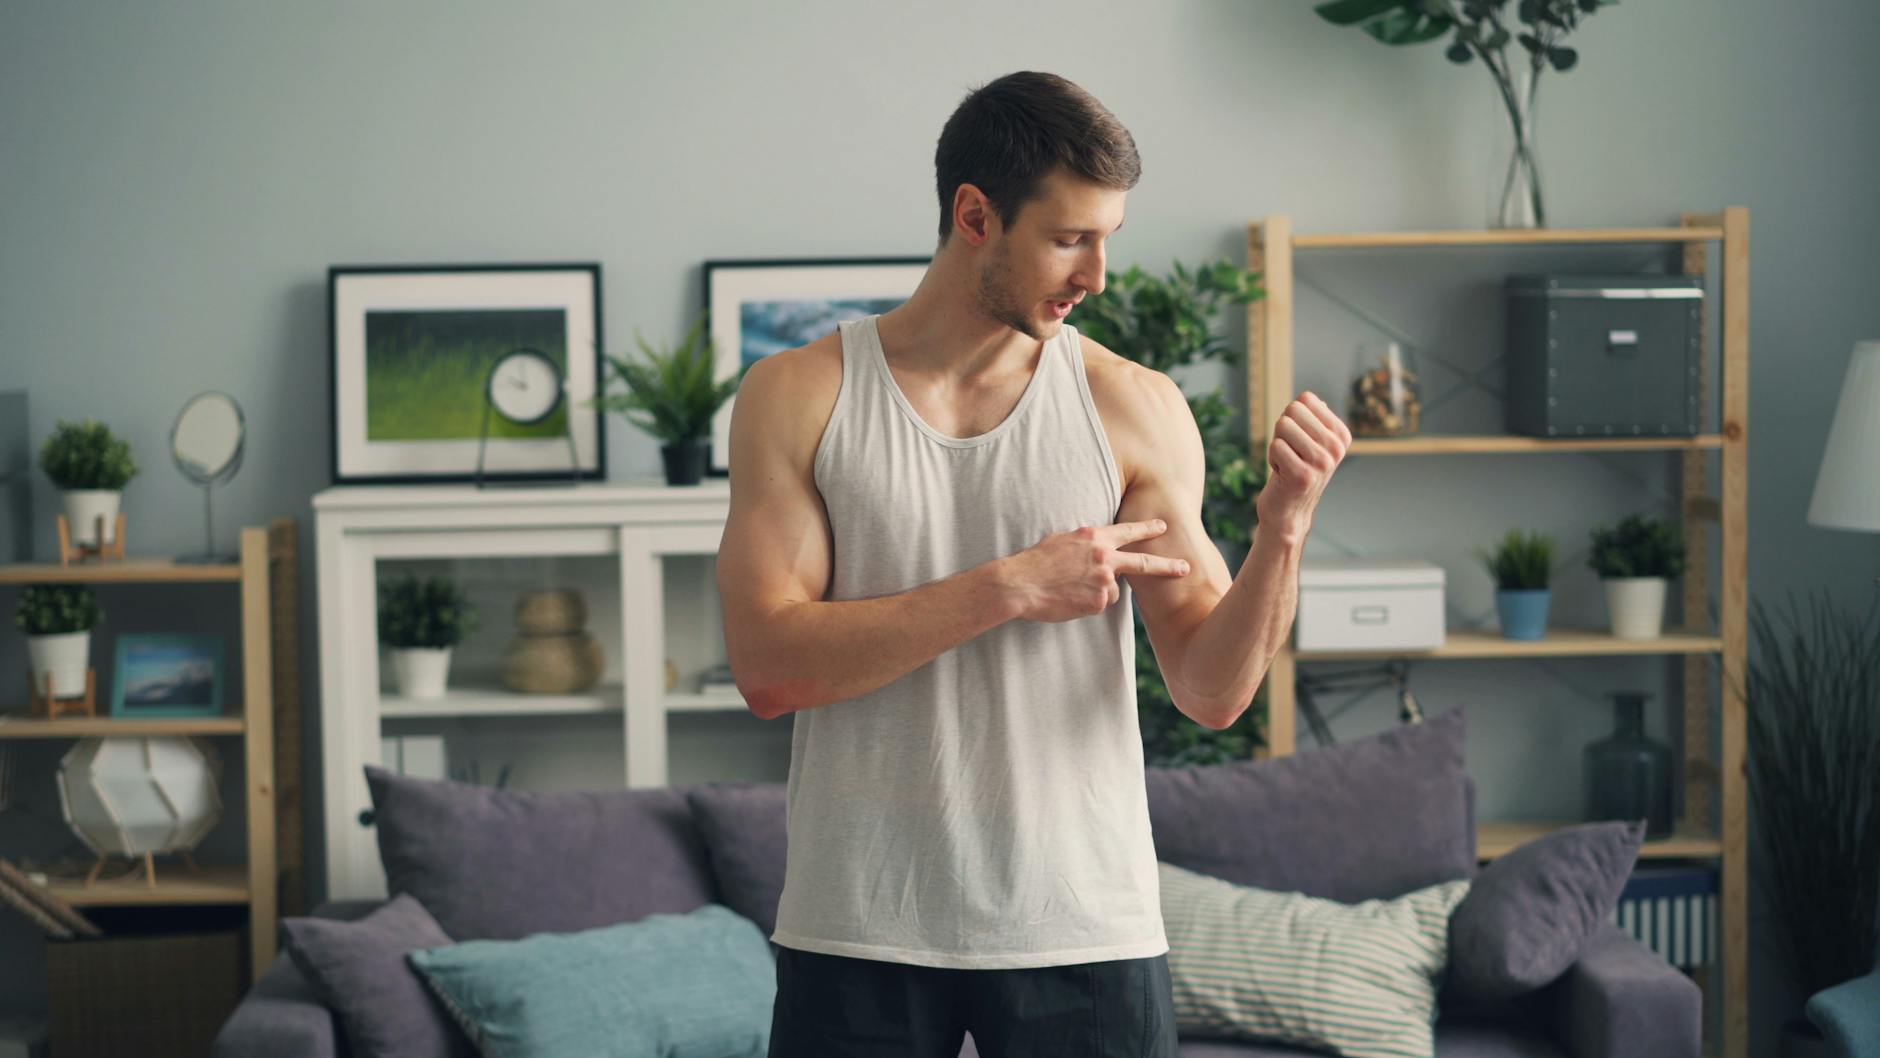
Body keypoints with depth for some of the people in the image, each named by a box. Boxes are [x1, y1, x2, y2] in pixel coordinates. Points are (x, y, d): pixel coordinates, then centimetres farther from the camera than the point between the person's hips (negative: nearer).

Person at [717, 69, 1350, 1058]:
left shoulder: (1136, 409, 1)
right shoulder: (798, 395, -1)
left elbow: (1211, 691, -2)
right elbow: (767, 666, -12)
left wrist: (1281, 534, -18)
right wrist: (1007, 588, -16)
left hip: (1083, 930, 1)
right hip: (859, 933, 0)